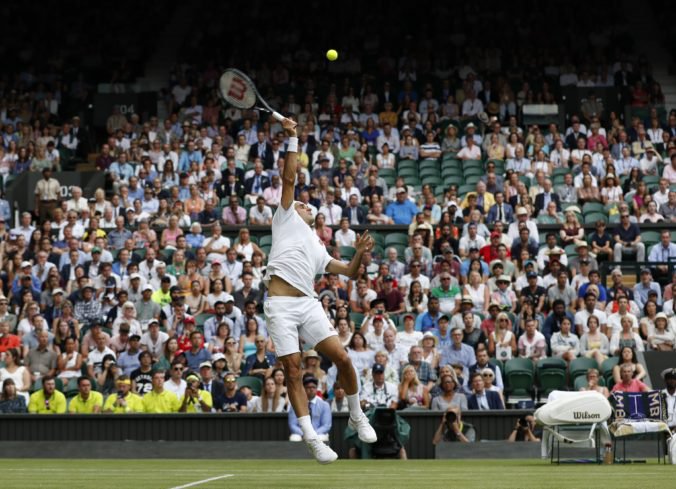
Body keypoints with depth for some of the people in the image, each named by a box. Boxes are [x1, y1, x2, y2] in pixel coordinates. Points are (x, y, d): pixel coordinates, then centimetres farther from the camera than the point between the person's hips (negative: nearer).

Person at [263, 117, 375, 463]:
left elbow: (350, 272, 29)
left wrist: (360, 253, 10)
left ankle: (357, 416, 12)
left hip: (308, 303, 4)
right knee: (293, 370, -7)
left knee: (341, 357, -9)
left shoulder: (318, 250, 31)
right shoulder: (287, 219, 19)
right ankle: (311, 438, -6)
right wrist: (293, 140, 5)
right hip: (280, 305, -4)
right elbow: (289, 179, 10)